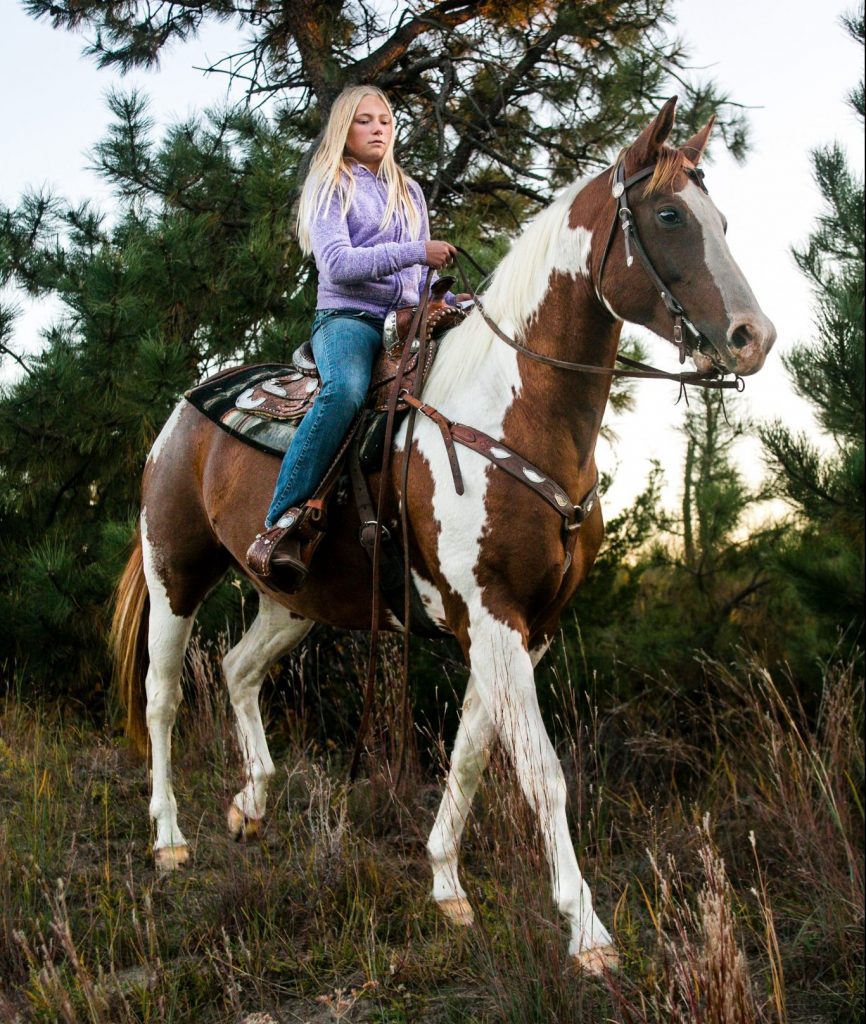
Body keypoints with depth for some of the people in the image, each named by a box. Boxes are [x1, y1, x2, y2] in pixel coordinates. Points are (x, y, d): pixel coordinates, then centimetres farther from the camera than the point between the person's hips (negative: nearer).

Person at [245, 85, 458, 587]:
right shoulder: (330, 186, 7)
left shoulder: (410, 192, 25)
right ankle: (282, 527, -40)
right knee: (346, 390, -39)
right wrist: (415, 252, -16)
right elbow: (338, 263, -9)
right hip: (348, 316, -6)